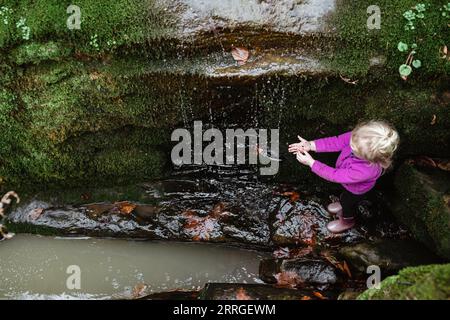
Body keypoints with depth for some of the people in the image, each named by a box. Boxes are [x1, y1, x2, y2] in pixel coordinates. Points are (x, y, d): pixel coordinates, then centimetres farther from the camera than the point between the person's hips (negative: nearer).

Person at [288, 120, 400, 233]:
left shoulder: (366, 171, -50)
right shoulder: (360, 138, -38)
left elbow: (335, 175, -37)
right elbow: (337, 141, -24)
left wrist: (311, 162, -32)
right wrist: (311, 145, -31)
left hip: (355, 190, -4)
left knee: (348, 203, 29)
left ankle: (347, 221, 61)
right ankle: (344, 204, 69)